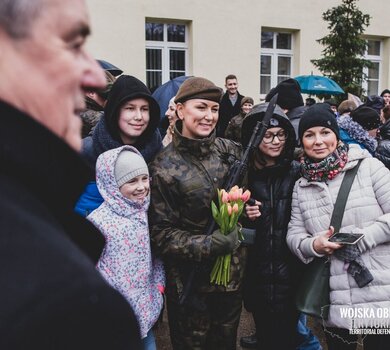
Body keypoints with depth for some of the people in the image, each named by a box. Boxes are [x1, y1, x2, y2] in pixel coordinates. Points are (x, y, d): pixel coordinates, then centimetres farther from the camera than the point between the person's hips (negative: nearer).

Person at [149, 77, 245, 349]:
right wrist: (208, 245, -25)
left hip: (234, 273, 4)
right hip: (190, 282, -4)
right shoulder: (164, 168, -15)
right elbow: (160, 233, -14)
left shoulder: (230, 150, -2)